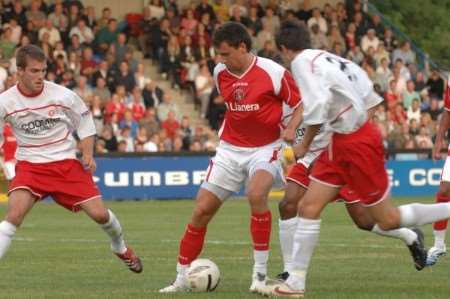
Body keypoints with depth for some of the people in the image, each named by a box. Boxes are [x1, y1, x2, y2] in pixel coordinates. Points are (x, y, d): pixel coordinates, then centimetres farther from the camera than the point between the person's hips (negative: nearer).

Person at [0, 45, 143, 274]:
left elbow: (85, 120, 6)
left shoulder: (62, 95, -10)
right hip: (30, 166, -1)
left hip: (67, 163, 1)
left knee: (99, 214, -2)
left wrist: (88, 155, -3)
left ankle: (120, 247, 31)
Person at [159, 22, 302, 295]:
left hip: (265, 147, -5)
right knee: (202, 210, -1)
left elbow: (300, 105, -6)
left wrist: (291, 129, -22)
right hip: (230, 148, 5)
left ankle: (260, 273, -21)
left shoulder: (273, 72, -14)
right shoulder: (220, 73, 2)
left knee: (256, 194, -33)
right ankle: (182, 278, 11)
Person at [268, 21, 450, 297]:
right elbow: (365, 86, 14)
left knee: (388, 220, 0)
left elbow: (316, 108, -25)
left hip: (357, 143, -9)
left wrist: (304, 145, -11)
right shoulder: (326, 58, 10)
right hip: (342, 142, 9)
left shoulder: (302, 62, -16)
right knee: (308, 207, 3)